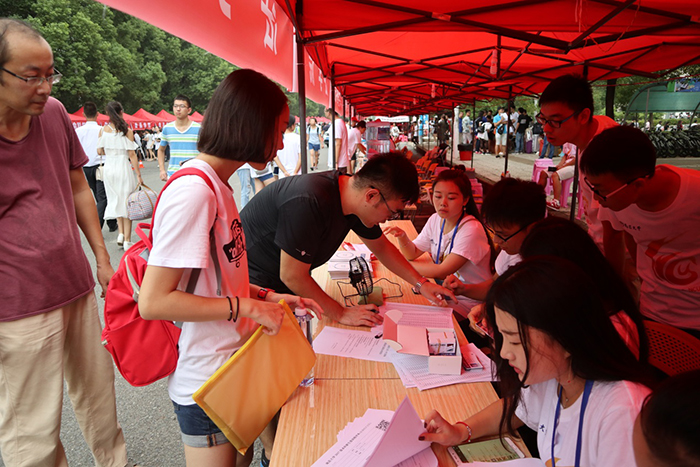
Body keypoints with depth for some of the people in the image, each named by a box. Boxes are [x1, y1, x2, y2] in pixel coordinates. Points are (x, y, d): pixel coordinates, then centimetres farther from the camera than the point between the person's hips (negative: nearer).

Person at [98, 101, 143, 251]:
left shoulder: (103, 130, 0)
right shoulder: (127, 131, -8)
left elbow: (99, 151, 3)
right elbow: (132, 155, -10)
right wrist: (138, 175, -6)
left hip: (108, 168, 3)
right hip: (123, 167, -3)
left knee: (115, 200, 19)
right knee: (126, 202, 4)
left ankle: (121, 233, 9)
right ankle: (127, 240, 6)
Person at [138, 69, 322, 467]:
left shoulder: (218, 184, 5)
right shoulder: (193, 191, -24)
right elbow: (153, 302, -25)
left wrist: (268, 297, 4)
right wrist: (248, 307, -22)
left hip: (233, 368, 9)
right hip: (206, 385, -9)